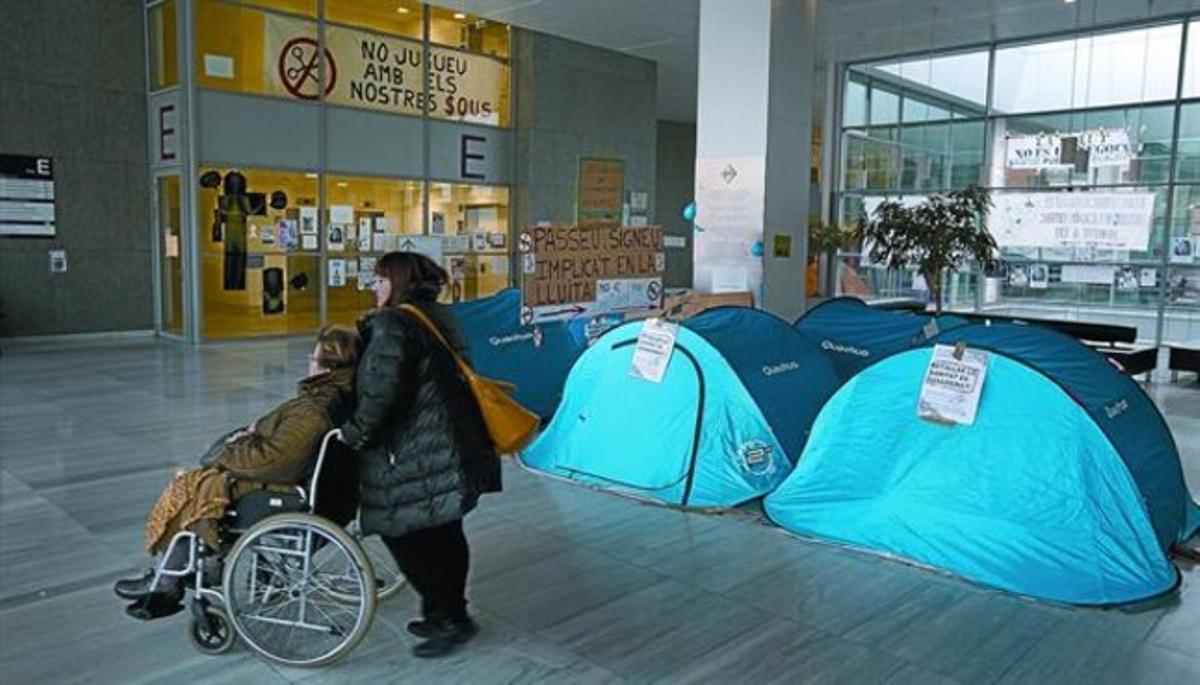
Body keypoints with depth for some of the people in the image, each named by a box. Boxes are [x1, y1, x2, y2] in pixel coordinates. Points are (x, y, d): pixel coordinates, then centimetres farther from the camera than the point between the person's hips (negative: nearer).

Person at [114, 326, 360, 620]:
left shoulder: (313, 412, -31)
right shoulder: (340, 396, -1)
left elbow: (271, 460, -29)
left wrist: (229, 452, -11)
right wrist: (257, 432, 3)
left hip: (273, 491, -9)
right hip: (295, 478, 9)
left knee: (189, 491, 8)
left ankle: (166, 584, 28)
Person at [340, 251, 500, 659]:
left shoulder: (392, 324, -12)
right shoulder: (437, 317, 16)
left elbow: (381, 389, -23)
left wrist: (357, 431, -8)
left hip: (418, 454, -10)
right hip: (453, 446, 10)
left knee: (403, 531, 1)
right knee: (444, 532, 17)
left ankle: (448, 616, 8)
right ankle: (447, 614, 29)